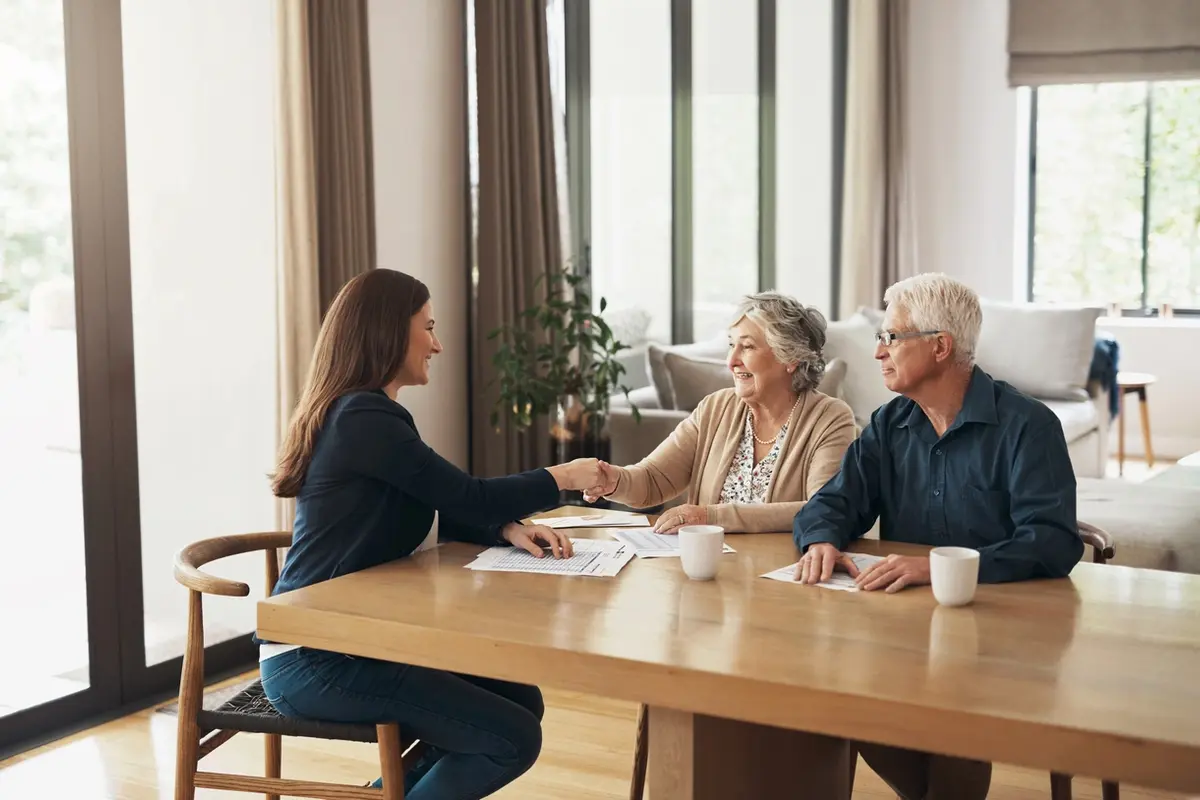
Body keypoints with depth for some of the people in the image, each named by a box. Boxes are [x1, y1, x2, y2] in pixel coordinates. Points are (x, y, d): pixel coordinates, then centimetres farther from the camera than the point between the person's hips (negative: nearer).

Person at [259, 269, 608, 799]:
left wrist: (511, 530, -2)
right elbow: (470, 497, -15)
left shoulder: (359, 412, 13)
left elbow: (439, 513, 16)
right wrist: (563, 477, -1)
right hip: (314, 661, -10)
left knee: (522, 700, 7)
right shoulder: (364, 418, -17)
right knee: (513, 739, -13)